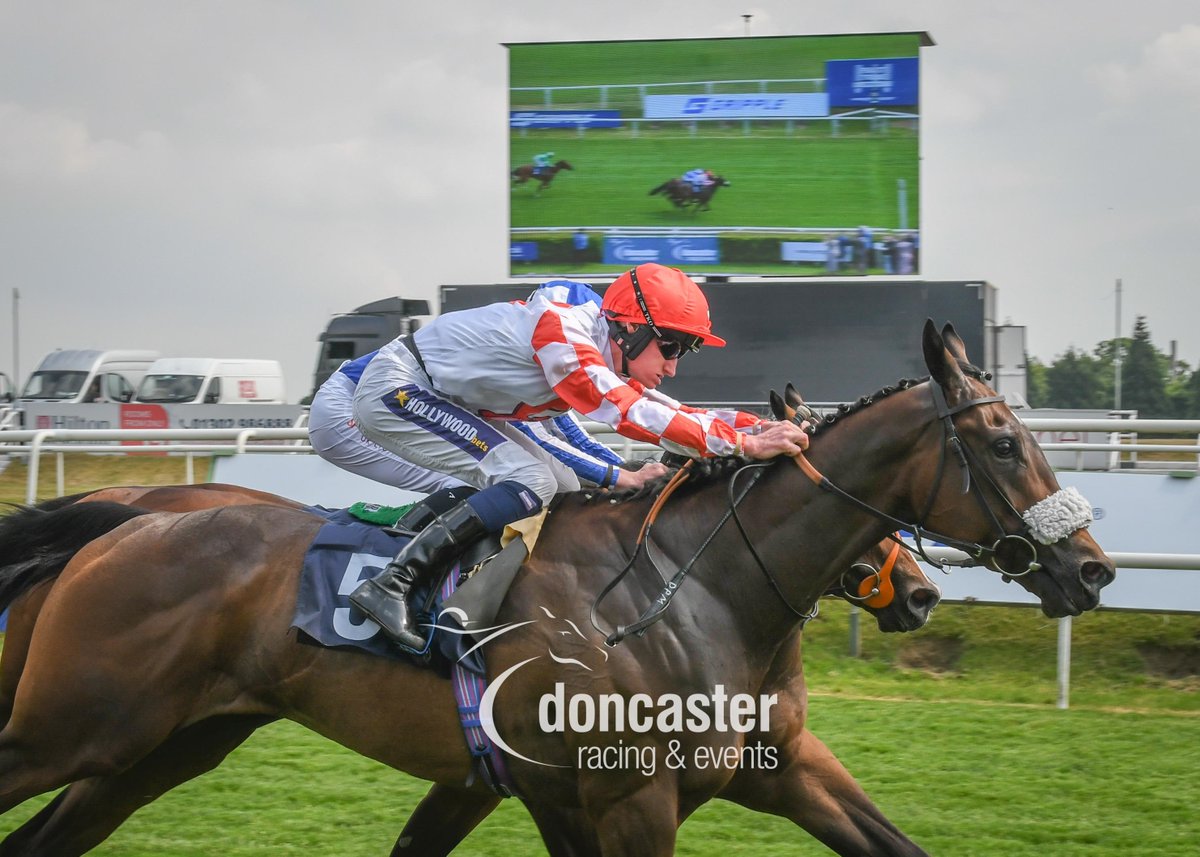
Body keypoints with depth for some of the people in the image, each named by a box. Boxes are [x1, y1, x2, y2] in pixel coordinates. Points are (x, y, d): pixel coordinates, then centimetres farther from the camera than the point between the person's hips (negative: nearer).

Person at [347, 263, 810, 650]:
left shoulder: (610, 360, 4)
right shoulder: (563, 332, -26)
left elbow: (677, 414, 6)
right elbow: (630, 415, -34)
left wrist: (765, 428, -8)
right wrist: (746, 444, -35)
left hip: (443, 401, 10)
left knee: (563, 494, 8)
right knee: (529, 482, -23)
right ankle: (389, 585, -25)